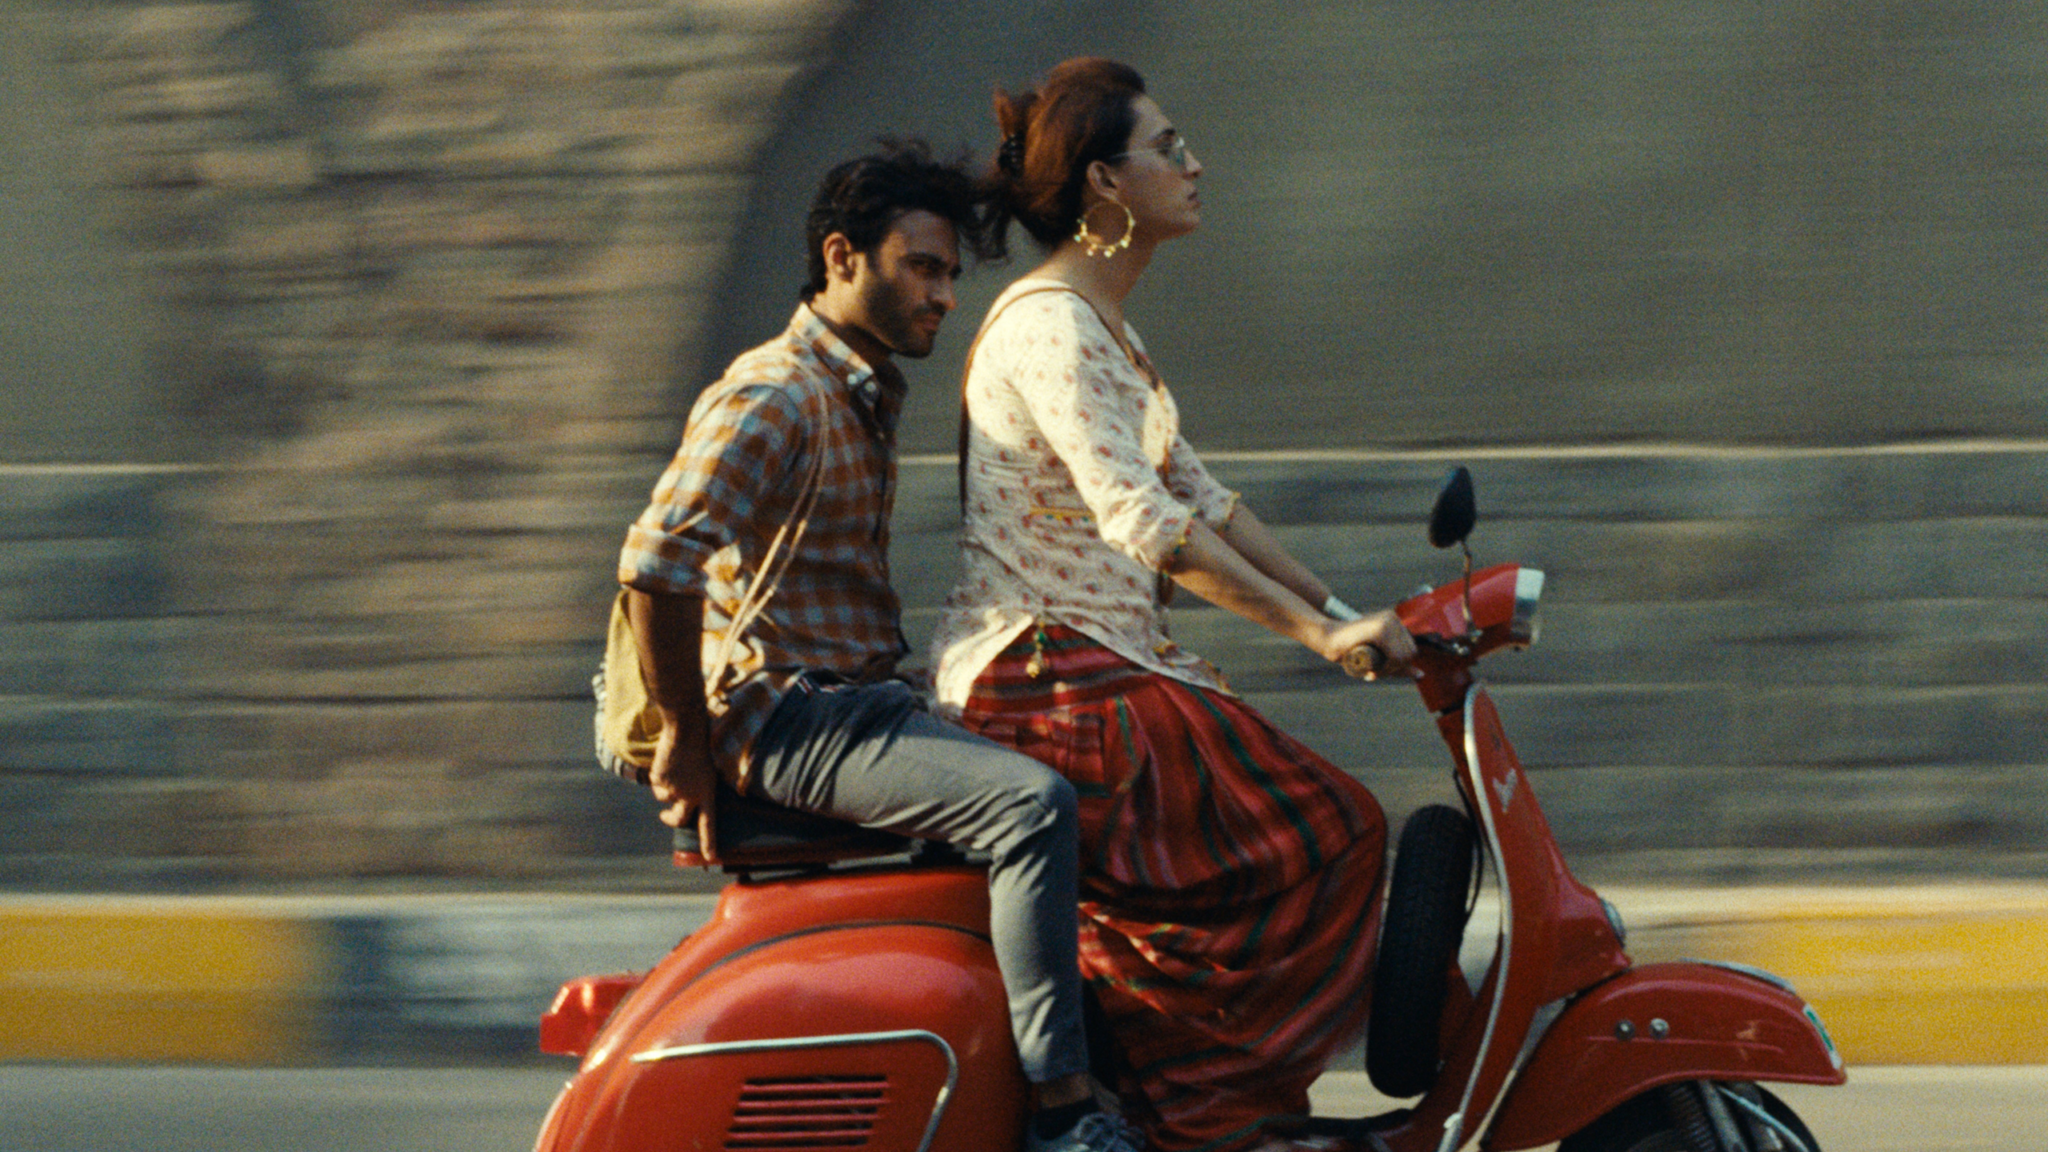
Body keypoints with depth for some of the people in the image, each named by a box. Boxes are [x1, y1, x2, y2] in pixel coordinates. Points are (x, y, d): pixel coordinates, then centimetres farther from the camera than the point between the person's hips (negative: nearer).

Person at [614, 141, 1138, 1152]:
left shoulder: (868, 395, 18)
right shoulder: (773, 398, -15)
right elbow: (655, 563, -25)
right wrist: (686, 742, -19)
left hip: (862, 704, 10)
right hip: (790, 718, -10)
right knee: (1032, 805, -27)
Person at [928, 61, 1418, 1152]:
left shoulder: (1099, 325, 19)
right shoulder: (1048, 325, -14)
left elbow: (1197, 497, 22)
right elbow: (1138, 519, -24)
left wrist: (1344, 610, 15)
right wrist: (1317, 631, -24)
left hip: (1097, 670, 10)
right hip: (1043, 678, -10)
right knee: (1321, 833, -16)